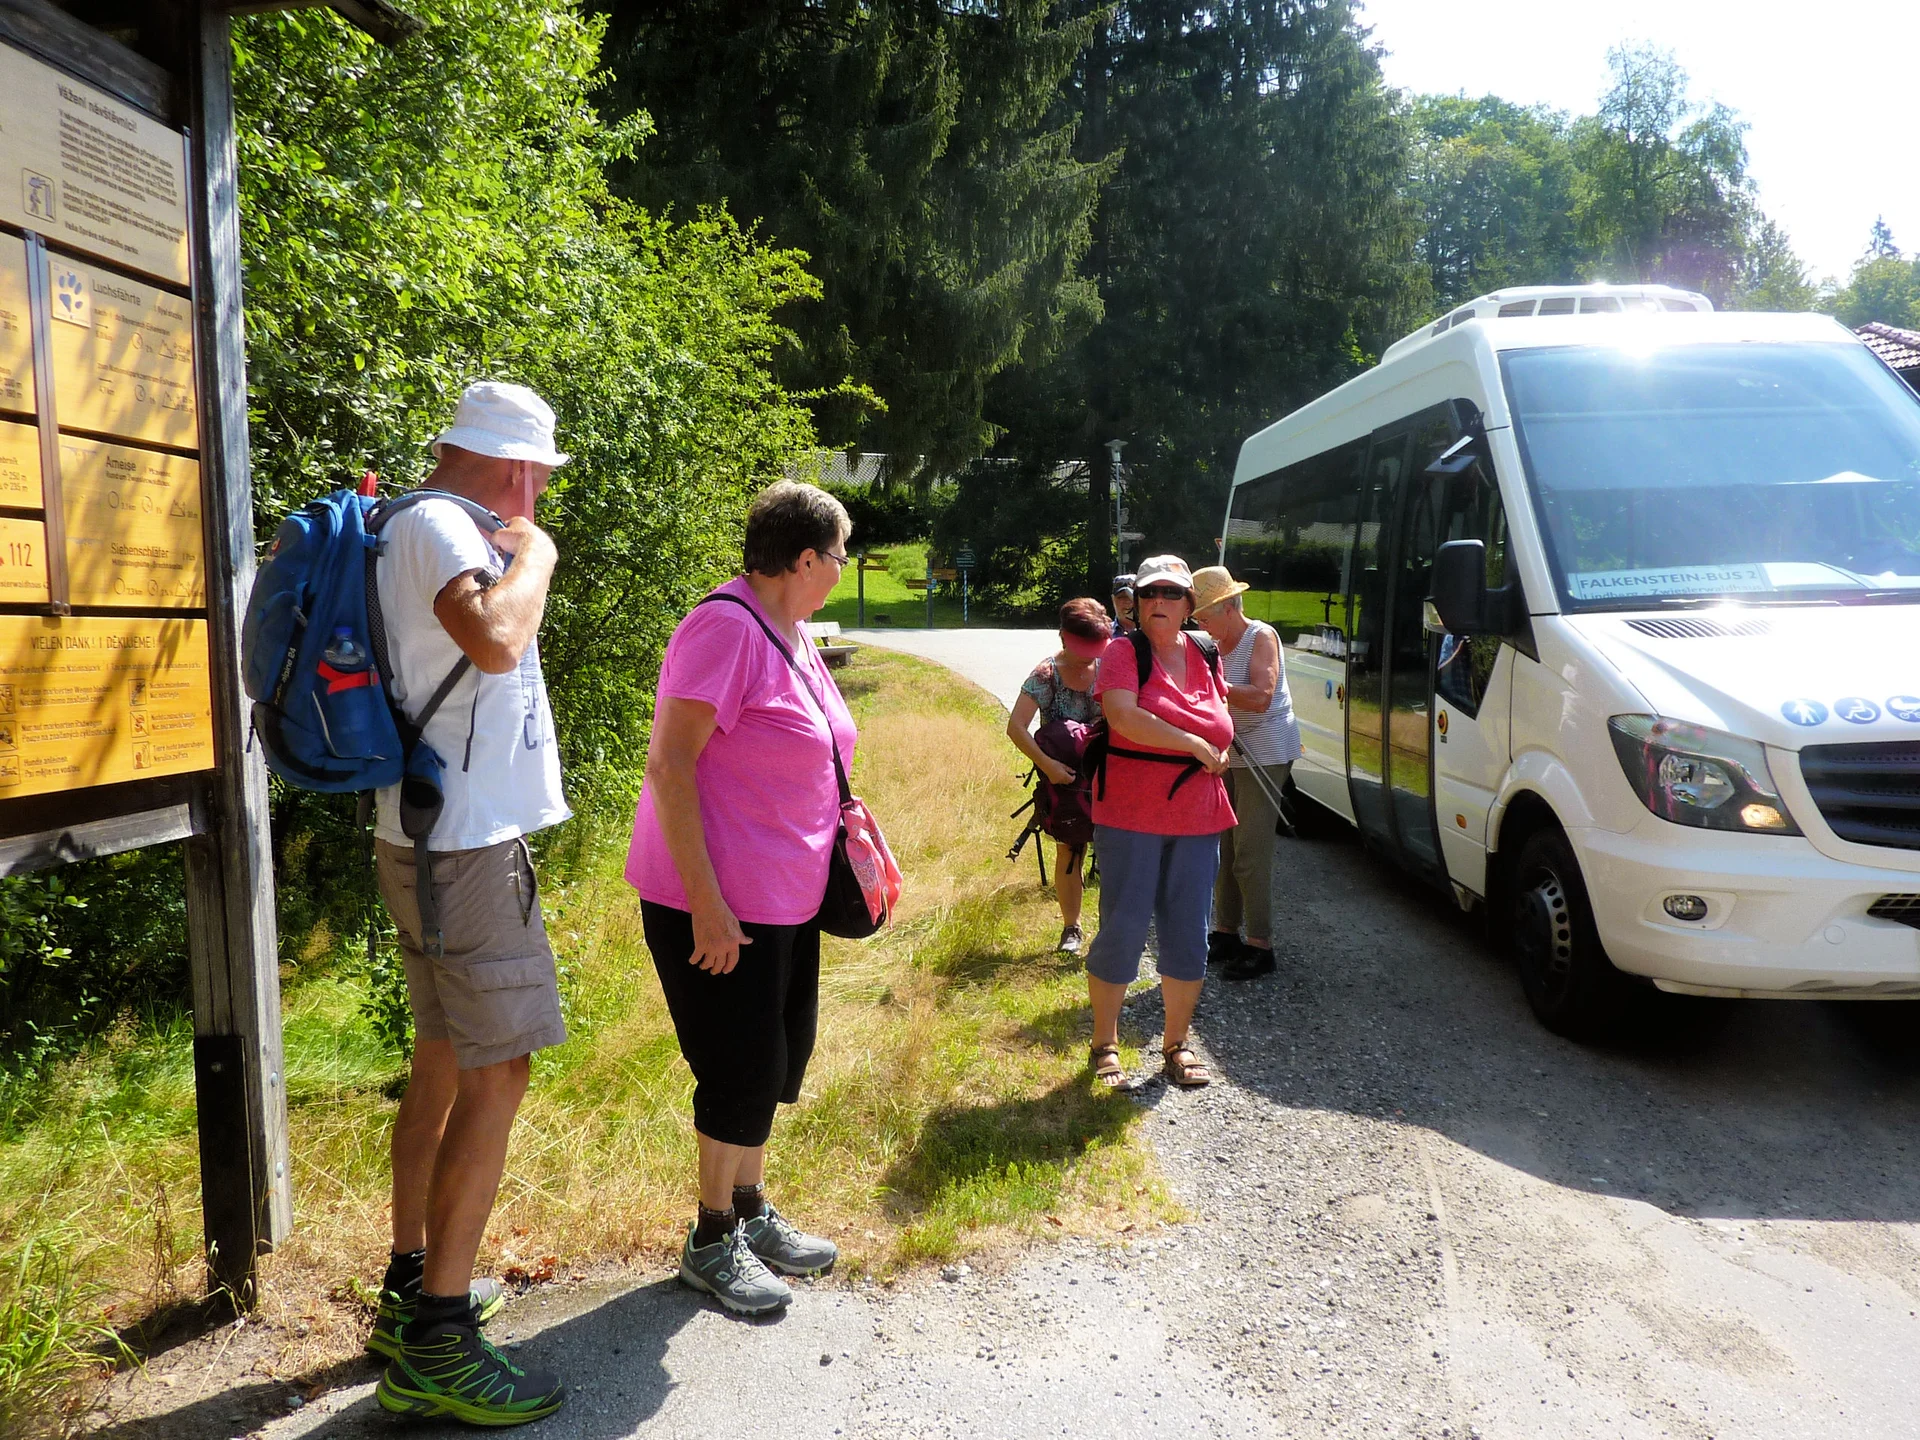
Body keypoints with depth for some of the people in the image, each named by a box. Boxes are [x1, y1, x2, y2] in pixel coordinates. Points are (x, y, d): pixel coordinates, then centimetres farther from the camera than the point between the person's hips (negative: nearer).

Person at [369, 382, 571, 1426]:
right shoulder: (436, 524, -15)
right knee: (497, 1077, -5)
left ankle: (410, 1287, 31)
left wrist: (517, 549, 18)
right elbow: (494, 640, -34)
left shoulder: (432, 529, 16)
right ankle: (436, 1350, 3)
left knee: (443, 1066, 18)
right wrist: (534, 552, -19)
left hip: (443, 841, 11)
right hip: (468, 849, -11)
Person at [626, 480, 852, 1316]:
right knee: (745, 1072, 1)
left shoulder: (791, 633, 9)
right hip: (717, 904, -9)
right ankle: (711, 1243, 22)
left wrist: (837, 828, 15)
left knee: (779, 1059, 18)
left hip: (785, 899, 9)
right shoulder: (725, 628, -20)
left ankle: (751, 1213, 37)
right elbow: (668, 763, -24)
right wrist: (706, 901, -26)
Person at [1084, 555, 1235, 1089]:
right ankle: (1105, 1044, 15)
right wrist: (1195, 745, -17)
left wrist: (1222, 753, 7)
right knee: (1123, 930, -2)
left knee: (1188, 935, 8)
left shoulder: (1204, 657, 11)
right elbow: (1123, 716, -22)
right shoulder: (1123, 652, -5)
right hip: (1131, 818, -5)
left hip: (1196, 821, 5)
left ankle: (1177, 1044, 24)